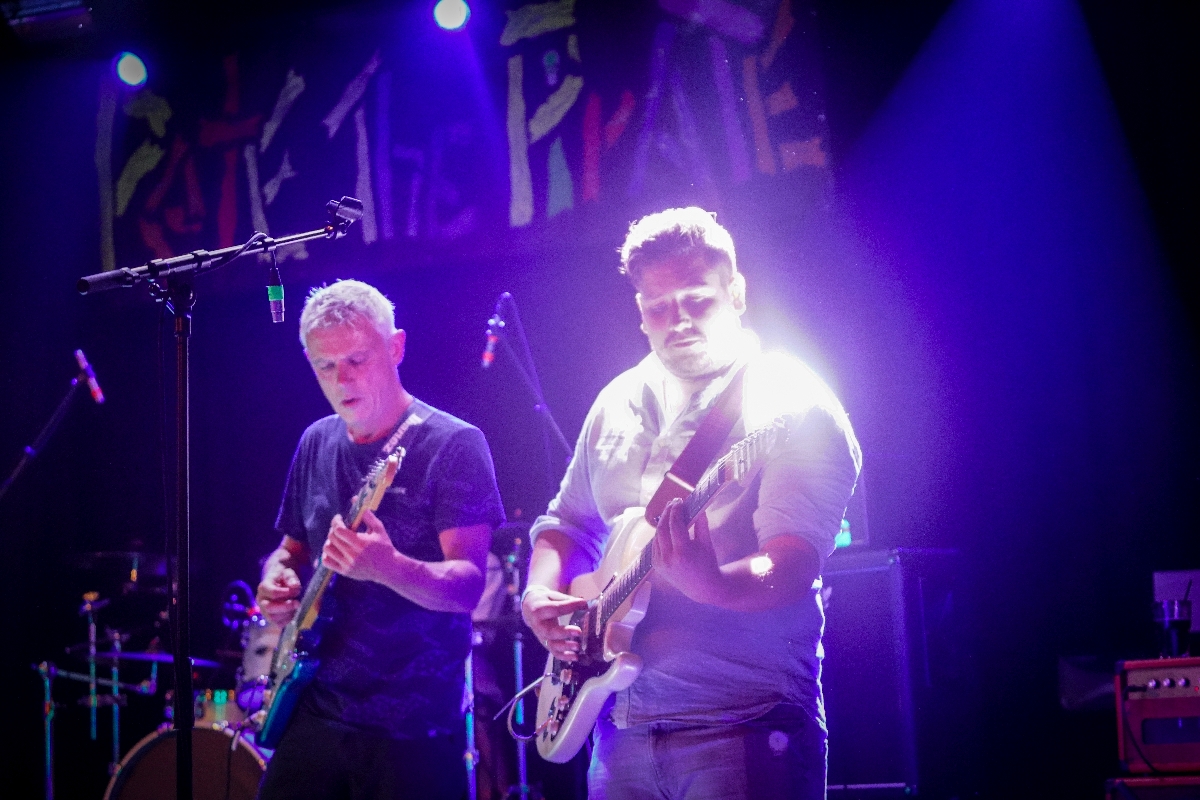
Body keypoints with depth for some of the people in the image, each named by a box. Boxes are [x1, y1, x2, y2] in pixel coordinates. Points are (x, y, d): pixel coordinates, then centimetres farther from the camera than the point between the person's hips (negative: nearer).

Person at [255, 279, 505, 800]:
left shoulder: (451, 445, -10)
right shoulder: (317, 443, 9)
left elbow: (468, 585, -19)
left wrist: (387, 567, -37)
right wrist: (278, 578, 0)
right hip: (317, 715, 5)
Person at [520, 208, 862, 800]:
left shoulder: (792, 402, -9)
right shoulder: (618, 404, 12)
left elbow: (793, 562, -21)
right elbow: (568, 521, 23)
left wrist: (715, 584, -41)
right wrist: (541, 593, 3)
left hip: (746, 733, -6)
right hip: (623, 724, 6)